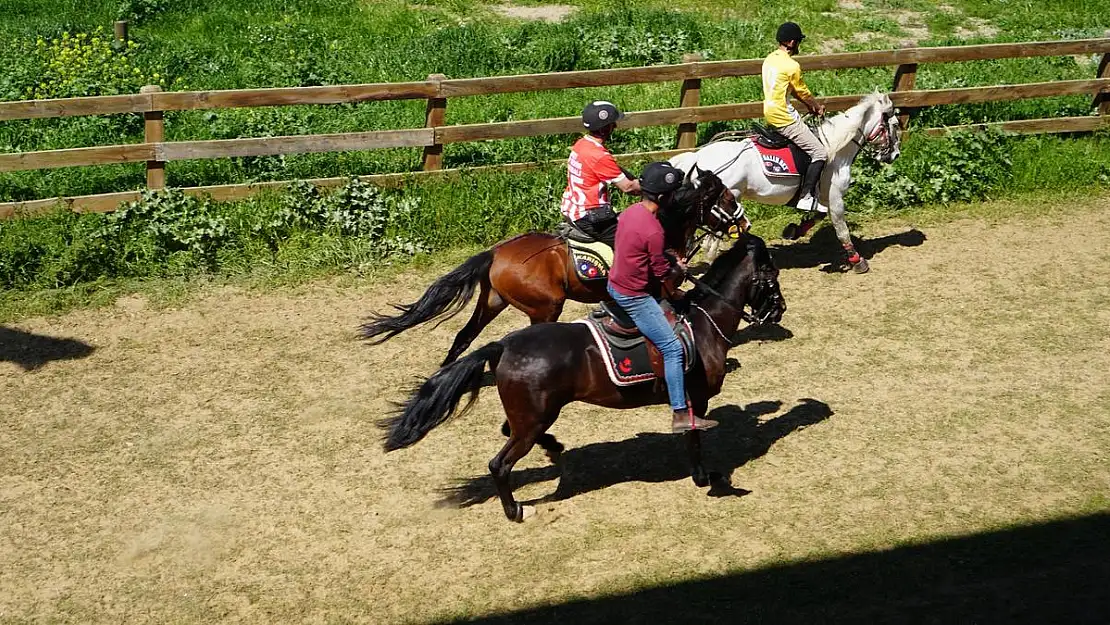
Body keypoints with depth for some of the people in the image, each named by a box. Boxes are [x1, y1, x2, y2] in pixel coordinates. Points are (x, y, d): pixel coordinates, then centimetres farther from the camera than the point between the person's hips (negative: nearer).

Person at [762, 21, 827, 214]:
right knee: (820, 153, -6)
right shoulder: (792, 66, -17)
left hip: (769, 113, 10)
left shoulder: (769, 59, 9)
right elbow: (803, 93, -5)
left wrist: (810, 105, 18)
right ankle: (806, 198, -10)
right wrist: (818, 106, 14)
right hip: (783, 117, -10)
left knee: (812, 133, 24)